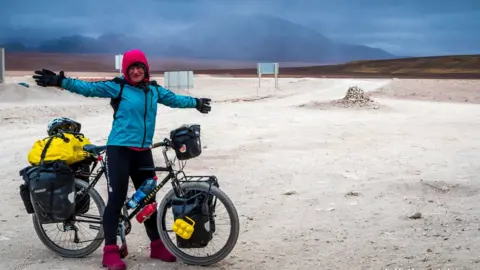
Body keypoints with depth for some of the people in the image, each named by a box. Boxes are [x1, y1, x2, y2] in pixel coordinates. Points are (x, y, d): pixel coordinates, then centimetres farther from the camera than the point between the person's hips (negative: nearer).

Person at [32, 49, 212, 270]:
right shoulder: (117, 87, -5)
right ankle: (111, 251, 0)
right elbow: (89, 88, -12)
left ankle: (157, 246, 25)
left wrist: (195, 102, 39)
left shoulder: (154, 91, 10)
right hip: (119, 149, -5)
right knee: (116, 199, -6)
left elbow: (174, 99, 27)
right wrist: (60, 81, -22)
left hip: (143, 152, 6)